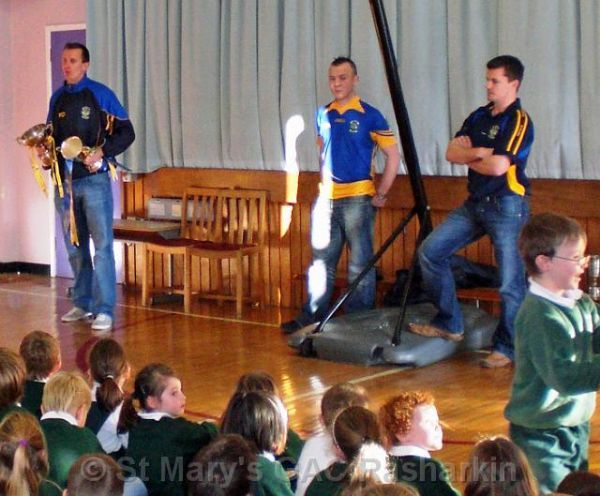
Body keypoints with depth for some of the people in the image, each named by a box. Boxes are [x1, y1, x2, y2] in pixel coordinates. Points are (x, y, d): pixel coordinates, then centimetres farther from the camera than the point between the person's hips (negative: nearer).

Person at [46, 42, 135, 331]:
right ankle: (82, 304, 22)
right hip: (64, 180, 5)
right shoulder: (57, 98, 11)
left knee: (102, 245, -7)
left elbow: (127, 132, -4)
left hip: (94, 179, -5)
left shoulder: (100, 94, -3)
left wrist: (102, 152, -17)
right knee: (75, 246, 11)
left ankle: (104, 310, -7)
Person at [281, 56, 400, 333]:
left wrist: (381, 195, -8)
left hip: (357, 198, -5)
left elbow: (393, 156, -6)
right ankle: (312, 318, 19)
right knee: (321, 261, 11)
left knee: (360, 265, 1)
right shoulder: (323, 115, 9)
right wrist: (324, 183, 14)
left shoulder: (369, 116, -6)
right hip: (327, 198, 5)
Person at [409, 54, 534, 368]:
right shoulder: (479, 116, 12)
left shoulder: (519, 121, -11)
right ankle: (449, 324, 14)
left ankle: (506, 348, 9)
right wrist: (479, 152, -14)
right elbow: (451, 152, 4)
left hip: (507, 205, -8)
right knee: (430, 251, 5)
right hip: (475, 203, 8)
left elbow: (498, 166, -23)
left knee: (510, 281, -4)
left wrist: (469, 158, -4)